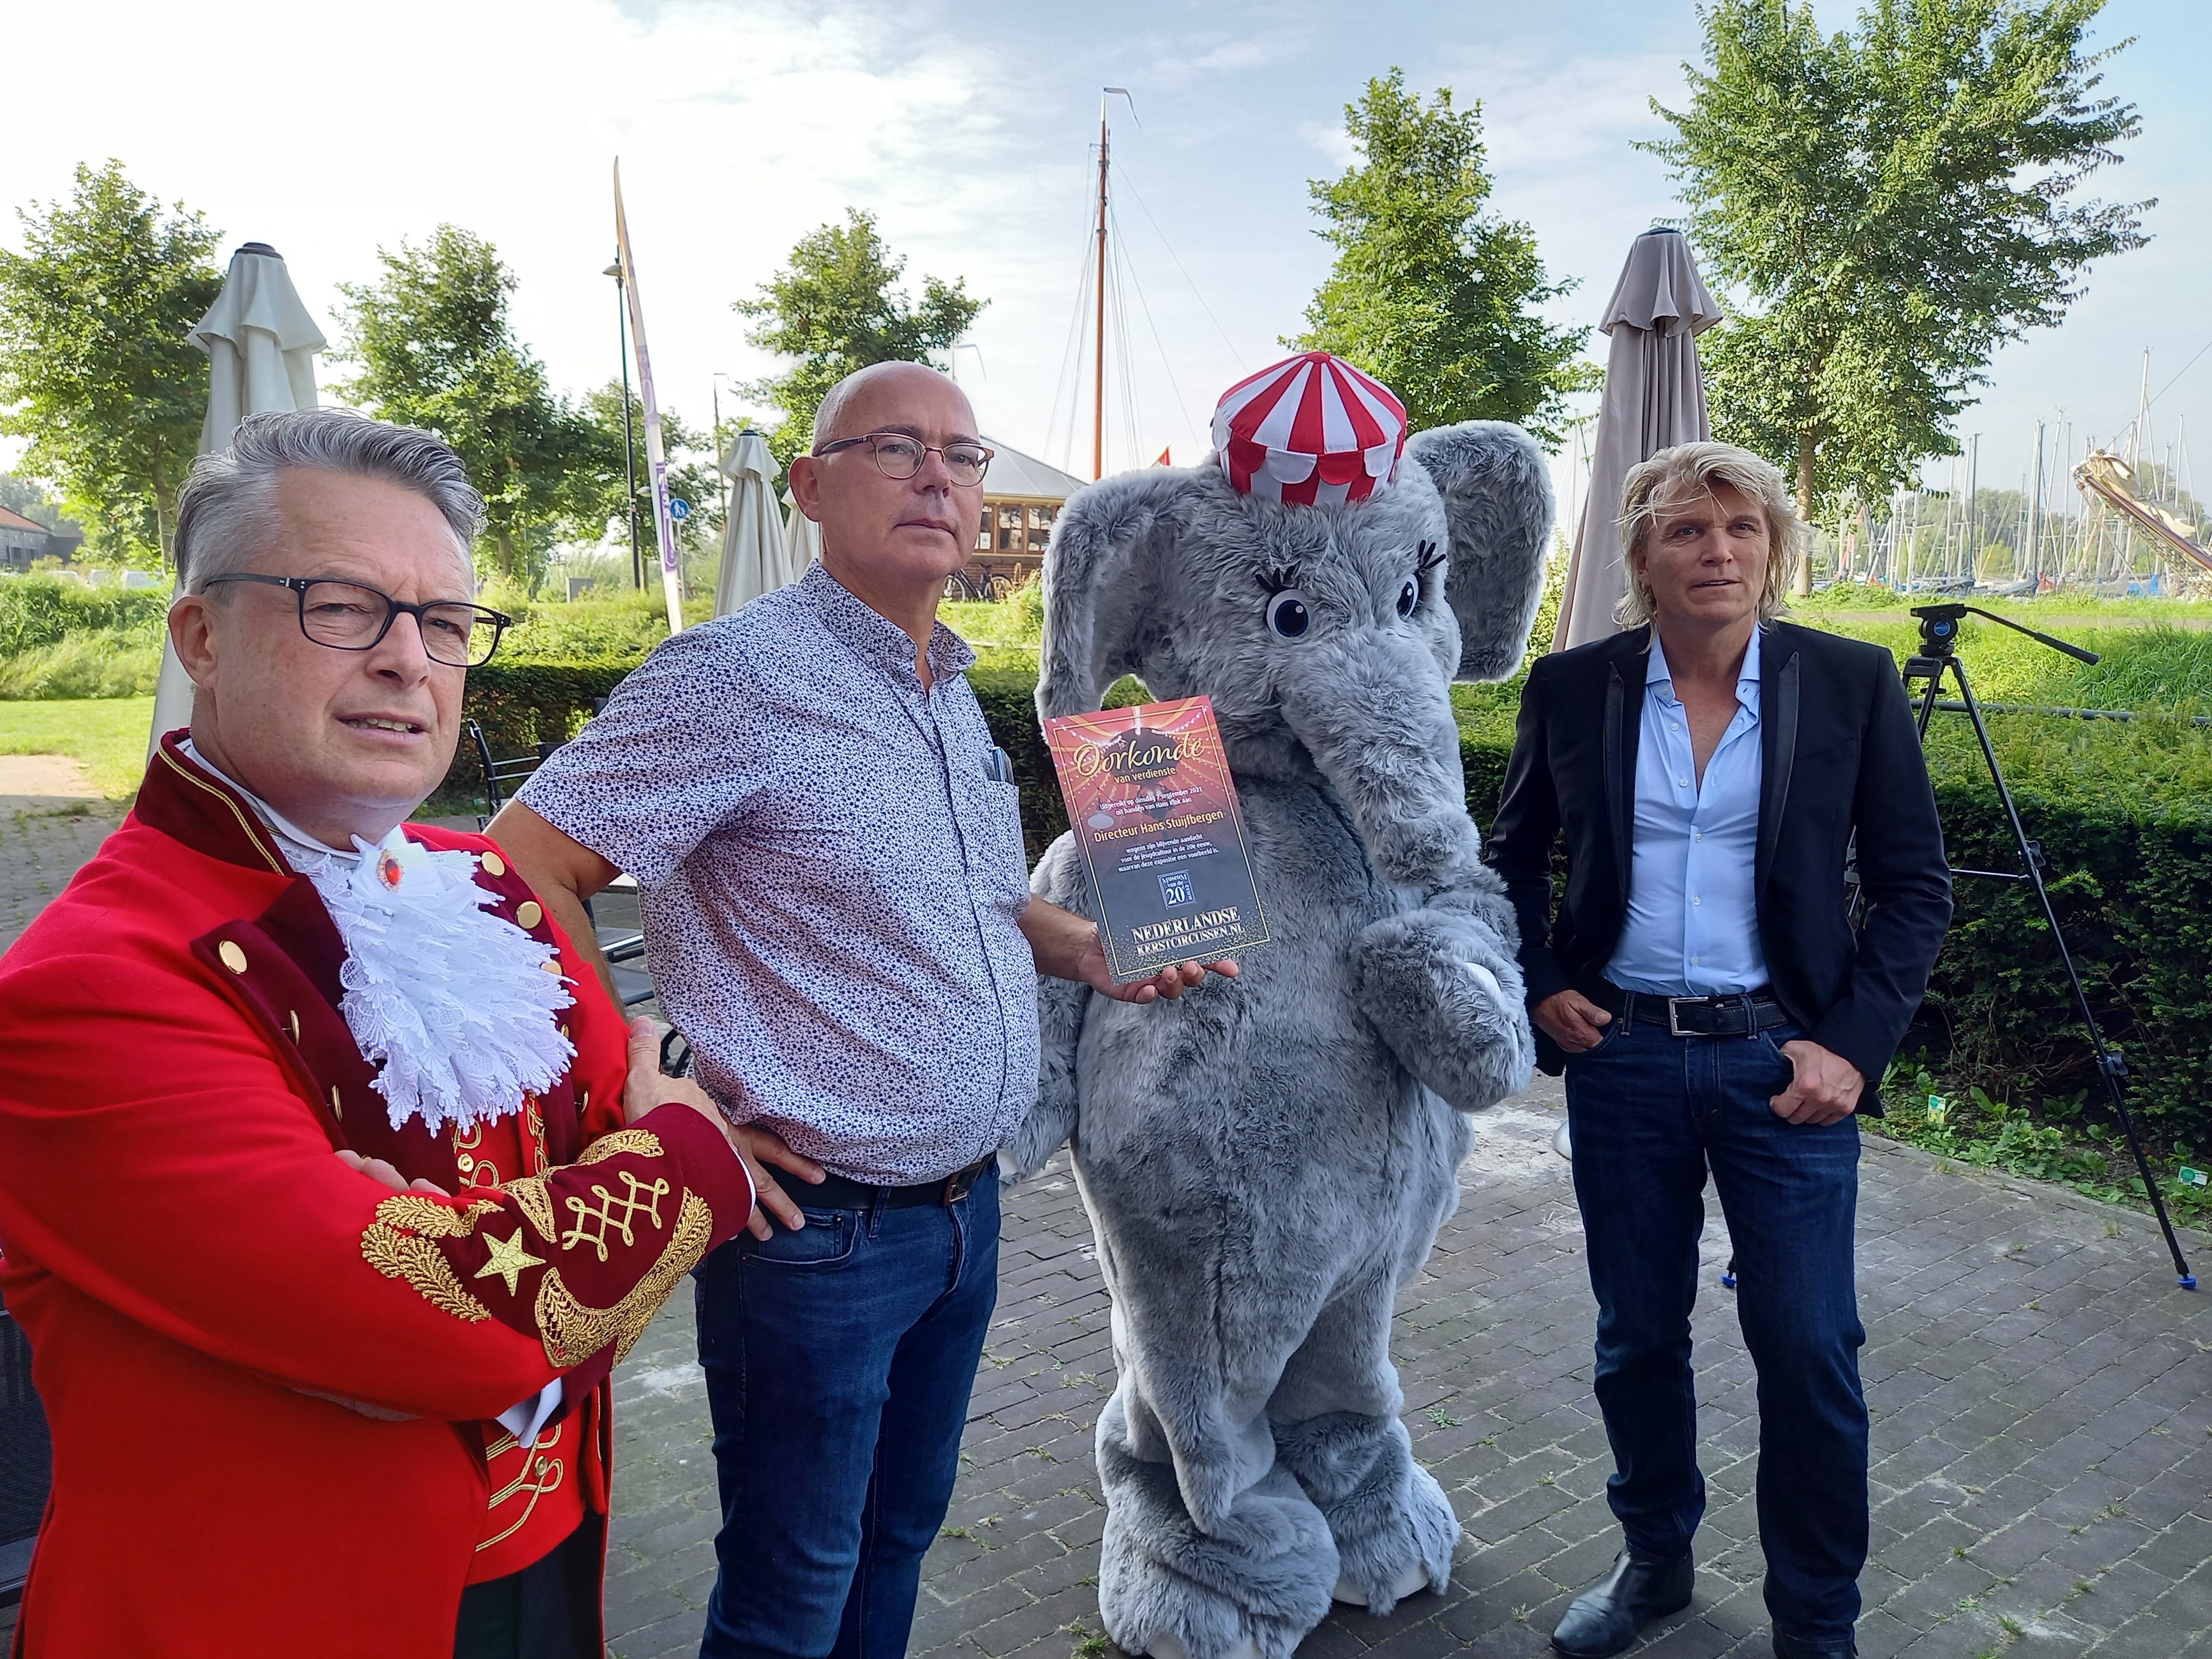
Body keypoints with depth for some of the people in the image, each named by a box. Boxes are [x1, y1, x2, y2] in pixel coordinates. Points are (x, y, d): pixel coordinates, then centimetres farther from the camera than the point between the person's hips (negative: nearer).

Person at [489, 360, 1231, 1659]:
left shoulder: (956, 695, 8)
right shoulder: (740, 673, -17)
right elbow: (521, 872, -19)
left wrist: (1085, 948, 3)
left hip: (966, 1207, 7)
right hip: (817, 1226, -7)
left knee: (901, 1534, 24)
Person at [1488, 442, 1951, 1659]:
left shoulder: (1850, 683, -3)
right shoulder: (1573, 688, 0)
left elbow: (1916, 886, 2)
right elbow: (1513, 858, 13)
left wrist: (1854, 1043, -7)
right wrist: (1538, 988, 1)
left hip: (1784, 1058, -1)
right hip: (1622, 1056, 2)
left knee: (1808, 1349, 2)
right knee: (1636, 1333, 13)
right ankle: (1654, 1561, 36)